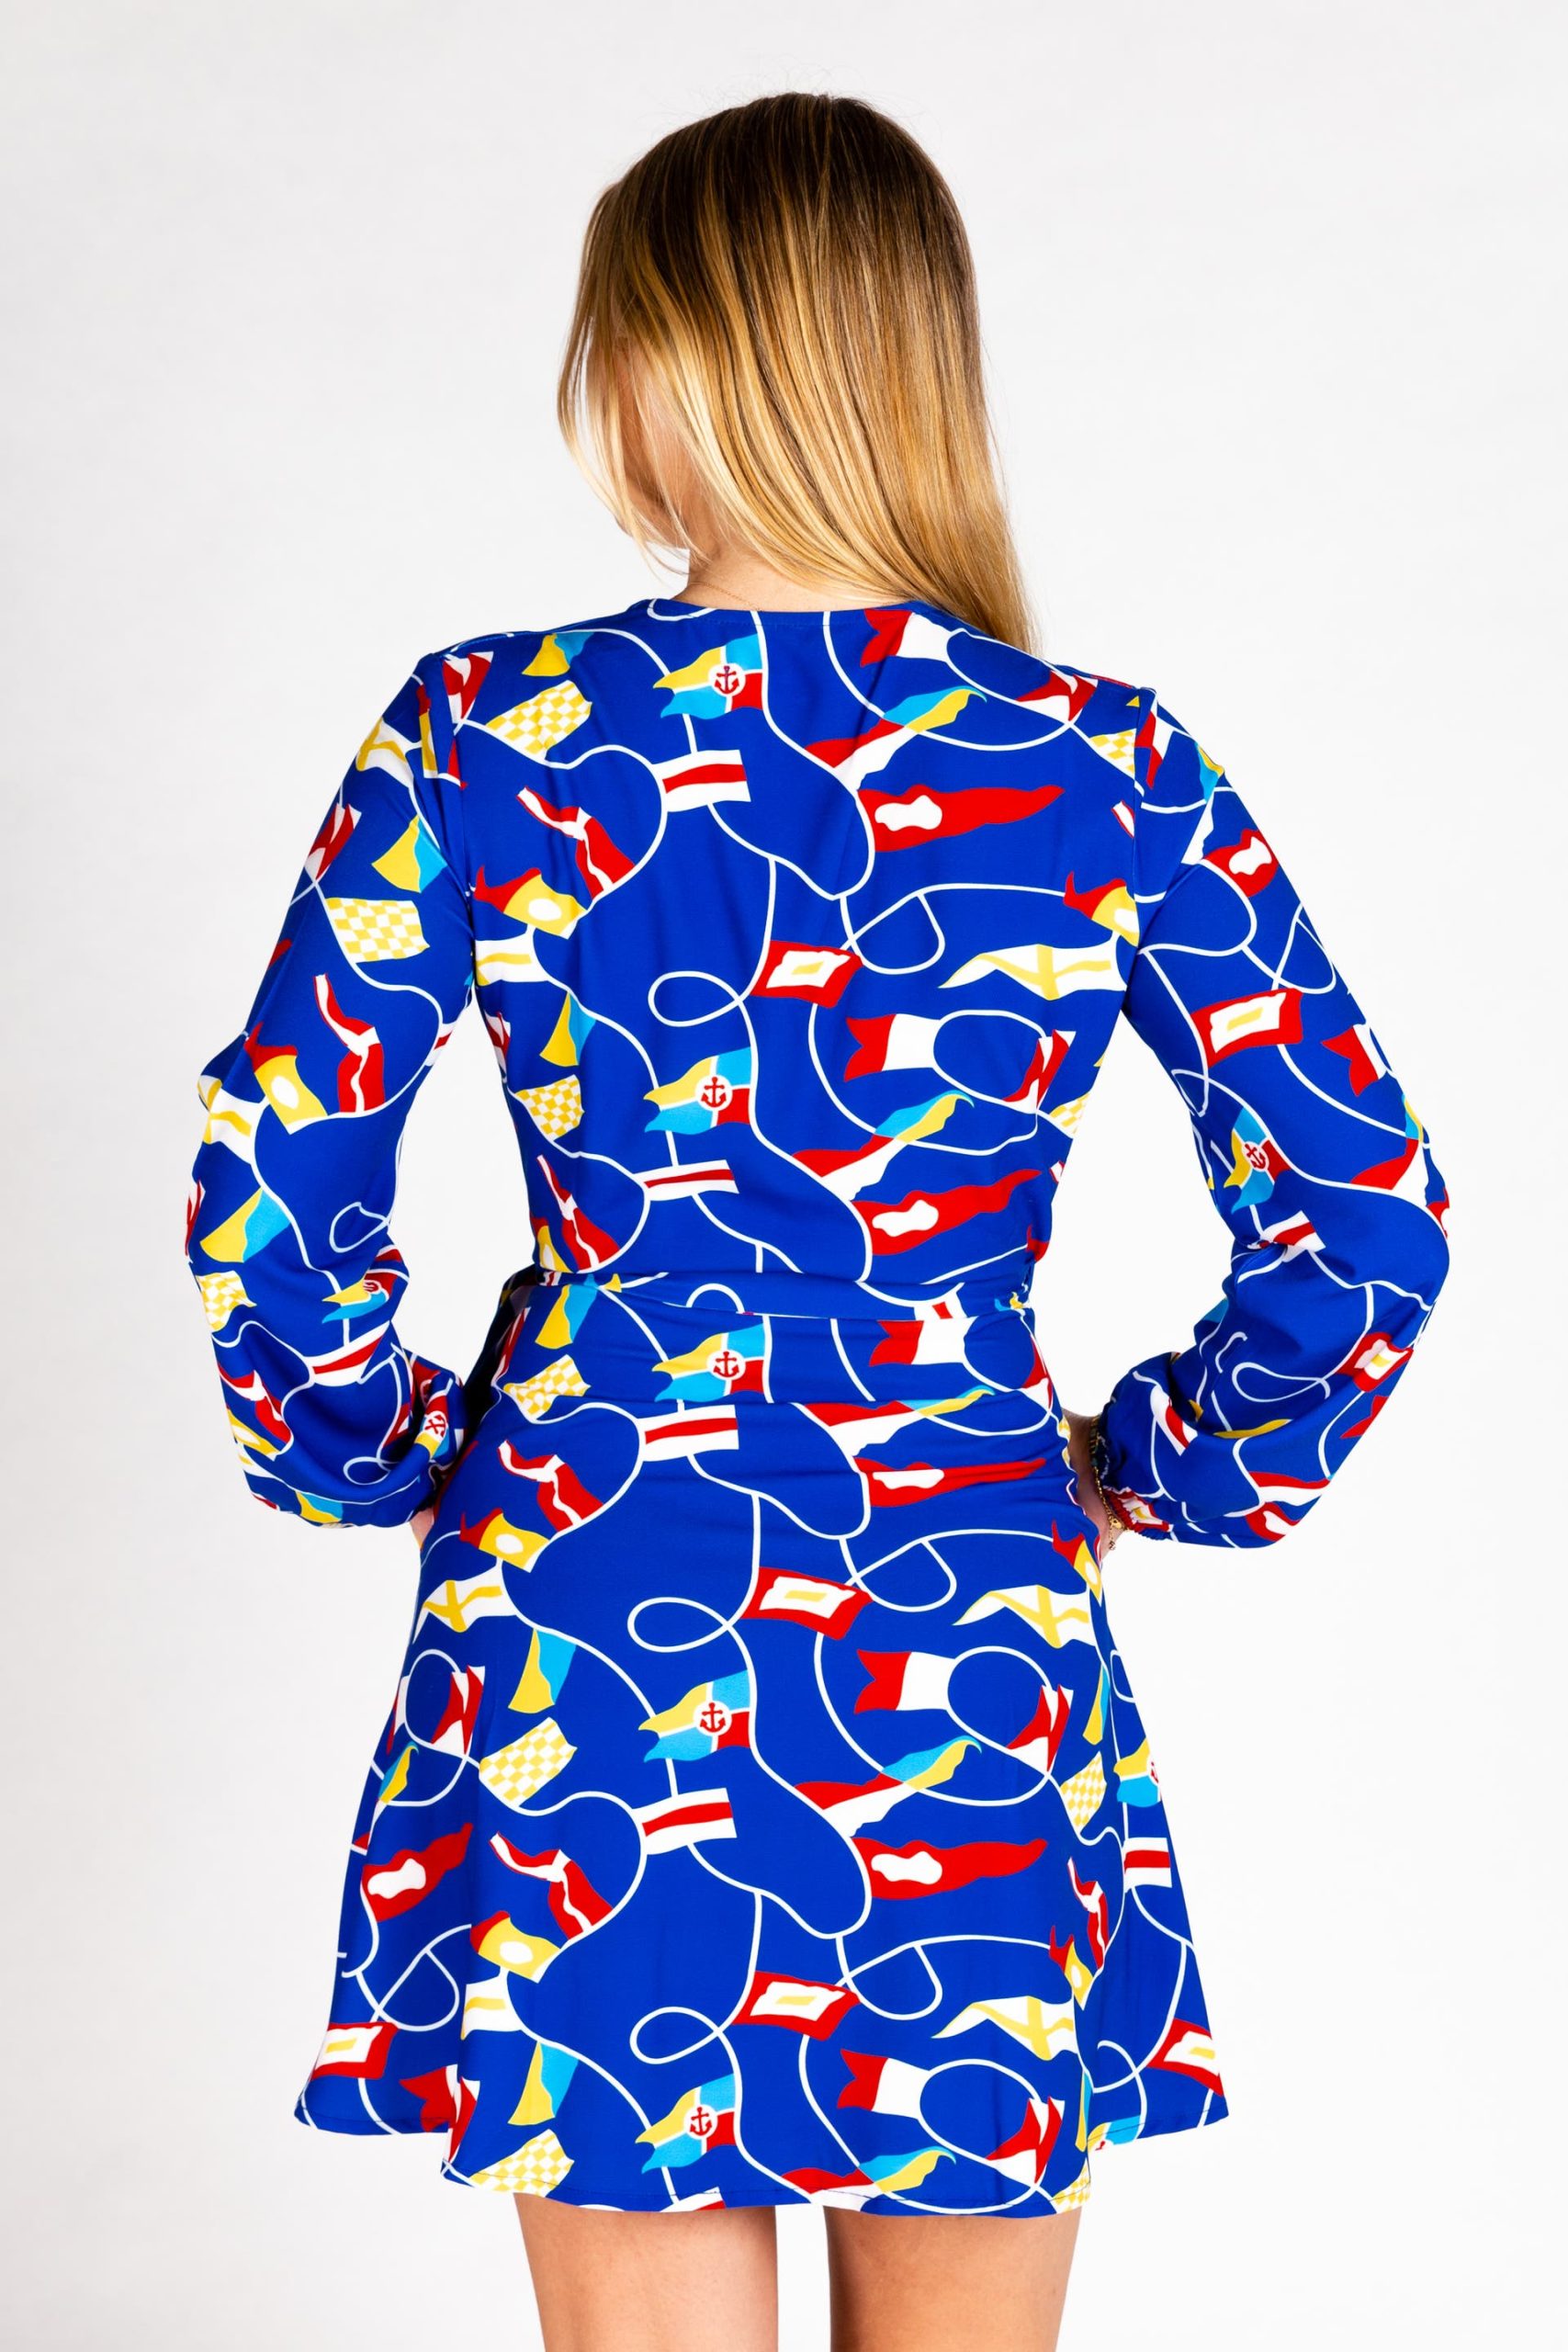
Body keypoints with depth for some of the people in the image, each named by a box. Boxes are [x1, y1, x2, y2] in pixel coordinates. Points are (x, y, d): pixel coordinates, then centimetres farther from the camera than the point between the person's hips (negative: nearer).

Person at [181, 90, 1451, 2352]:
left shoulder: (488, 737, -7)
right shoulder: (1111, 769, -5)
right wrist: (1162, 1468, 10)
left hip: (585, 1646, 0)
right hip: (975, 1653, 1)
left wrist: (371, 1456, 9)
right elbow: (1370, 1221, -4)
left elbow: (269, 1182, -7)